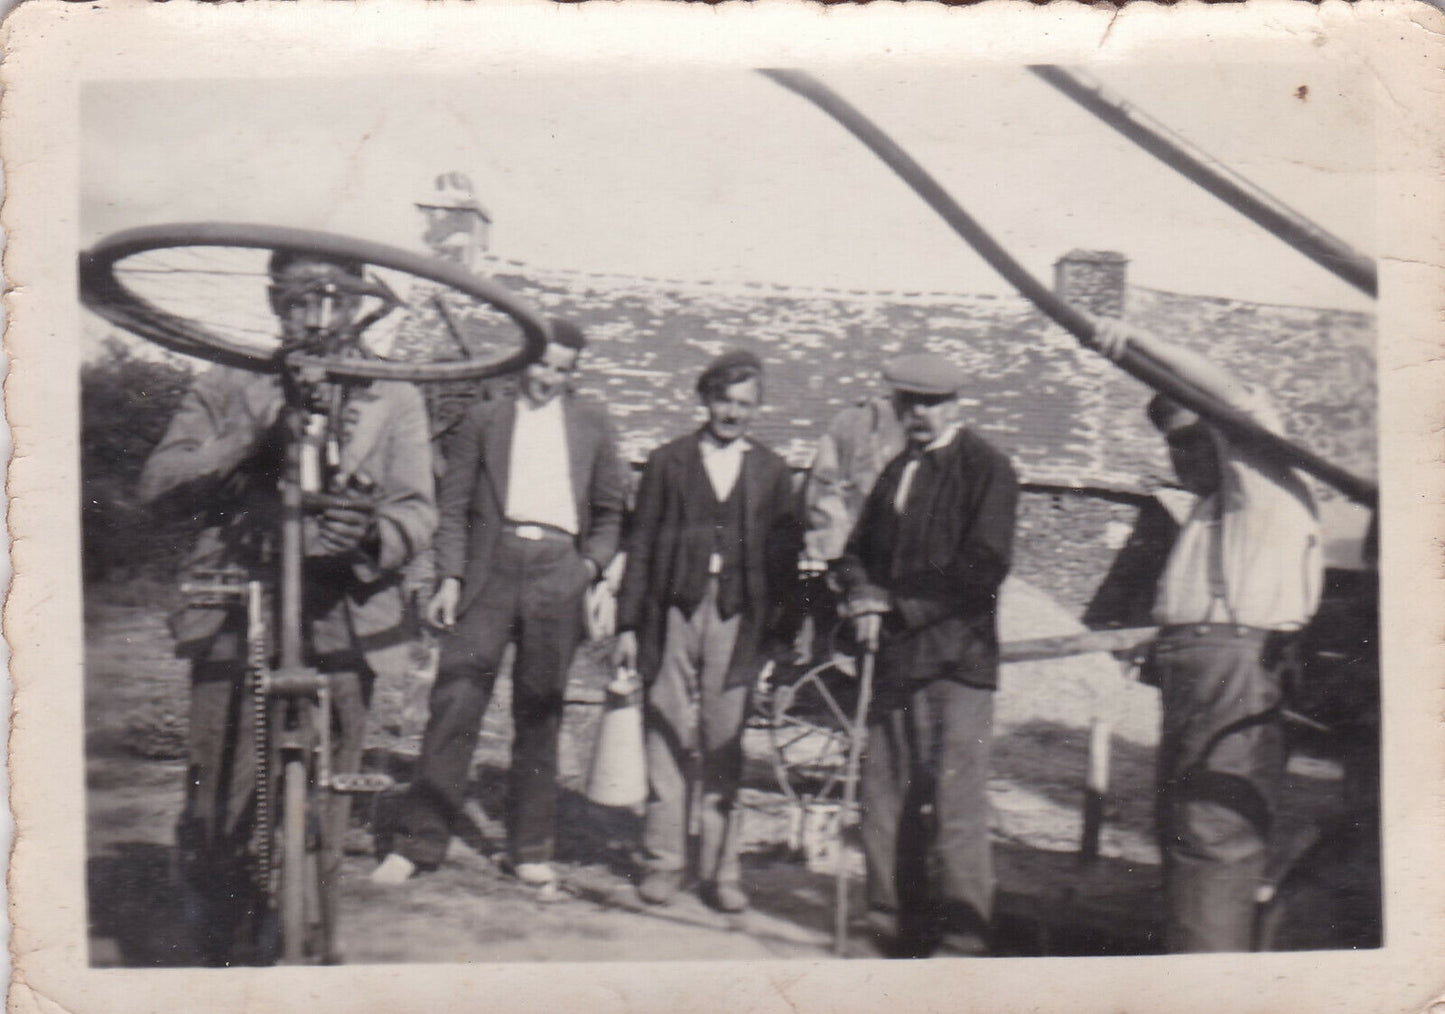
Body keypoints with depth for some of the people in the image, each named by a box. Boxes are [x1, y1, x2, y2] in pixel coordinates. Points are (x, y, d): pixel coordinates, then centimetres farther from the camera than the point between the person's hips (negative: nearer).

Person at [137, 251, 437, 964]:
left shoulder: (392, 400, 14)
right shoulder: (225, 388, 14)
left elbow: (417, 509, 3)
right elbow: (158, 486, 2)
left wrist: (372, 537, -20)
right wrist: (252, 438, -13)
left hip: (340, 622, 0)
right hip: (235, 620, 0)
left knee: (321, 819, 2)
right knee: (217, 813, -5)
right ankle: (225, 952, 13)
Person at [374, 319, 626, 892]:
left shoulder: (592, 425, 16)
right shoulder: (484, 419, 13)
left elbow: (609, 511, 19)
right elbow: (454, 505, 9)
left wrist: (594, 566, 4)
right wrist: (449, 577, -2)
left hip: (558, 571, 1)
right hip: (489, 569, -1)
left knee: (539, 713, 6)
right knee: (454, 703, -6)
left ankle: (531, 851, 15)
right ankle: (418, 841, 2)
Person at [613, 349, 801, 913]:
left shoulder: (771, 473, 11)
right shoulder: (667, 463, 9)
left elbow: (785, 557, 10)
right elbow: (641, 545, 7)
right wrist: (628, 624, 1)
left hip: (736, 620, 0)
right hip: (674, 613, 0)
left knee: (724, 746, 2)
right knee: (668, 739, 2)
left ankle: (719, 870, 11)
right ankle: (665, 860, 13)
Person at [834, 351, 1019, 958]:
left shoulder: (985, 468, -2)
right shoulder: (896, 472, 20)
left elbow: (983, 566, -10)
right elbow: (858, 552, 23)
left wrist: (897, 601, -9)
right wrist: (863, 599, 1)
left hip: (956, 660, -6)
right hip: (895, 657, 7)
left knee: (952, 805, -7)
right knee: (885, 800, 7)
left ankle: (961, 941, 3)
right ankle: (896, 928, 19)